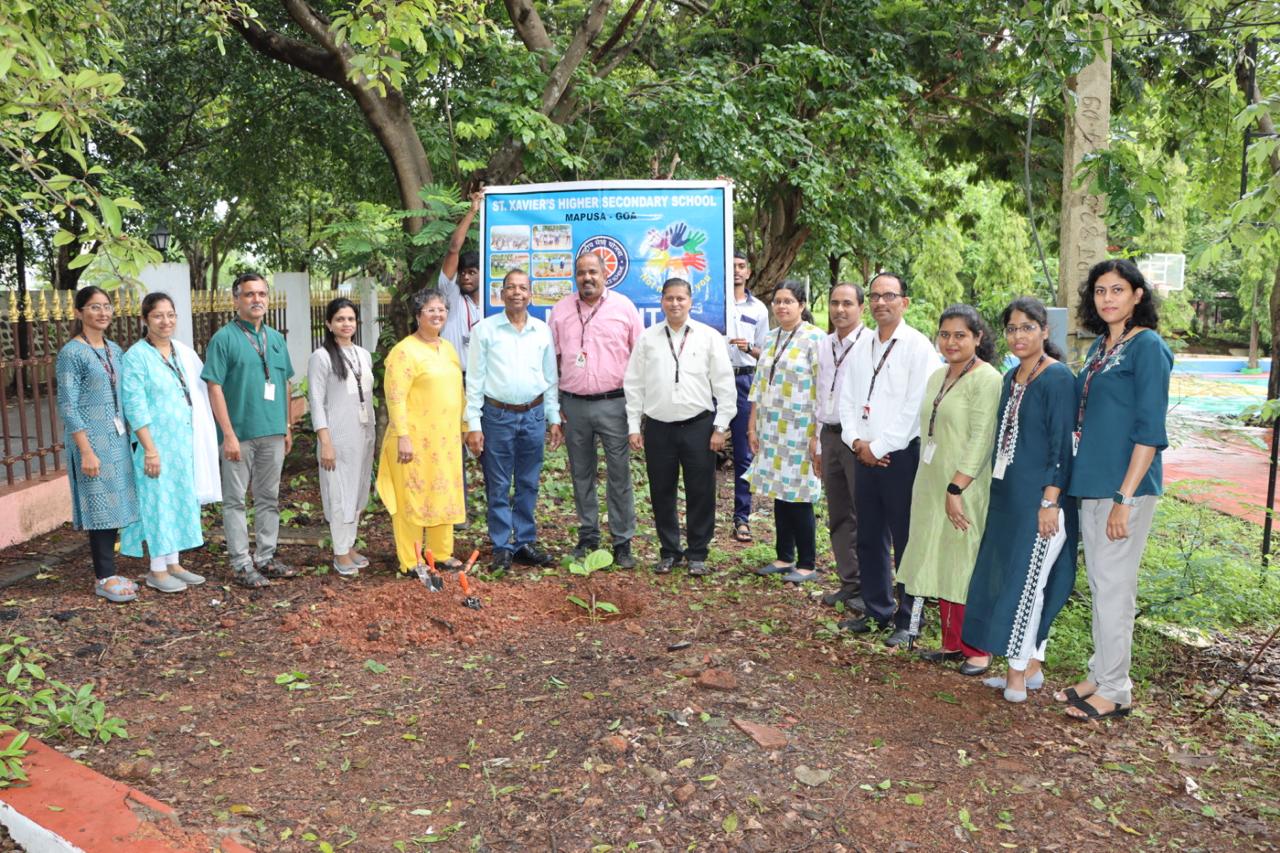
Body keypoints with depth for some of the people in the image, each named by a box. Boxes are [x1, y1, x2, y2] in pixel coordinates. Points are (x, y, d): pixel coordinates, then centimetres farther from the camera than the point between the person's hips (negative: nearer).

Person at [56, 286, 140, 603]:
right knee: (100, 508, -2)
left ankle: (109, 573, 19)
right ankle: (104, 579, 8)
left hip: (117, 438, 7)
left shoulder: (114, 350, 11)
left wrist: (129, 437, 11)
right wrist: (86, 451, -18)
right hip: (92, 440, -7)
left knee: (114, 506, 10)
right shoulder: (72, 352, -9)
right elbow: (67, 406, -13)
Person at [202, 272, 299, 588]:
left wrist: (288, 427, 13)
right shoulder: (224, 338, -6)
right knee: (236, 500, 2)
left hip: (273, 432, 6)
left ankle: (265, 557, 23)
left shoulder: (276, 338, 11)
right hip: (240, 434, -6)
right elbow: (215, 388, -10)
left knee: (269, 499, 13)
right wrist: (228, 434, -15)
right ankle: (242, 564, 10)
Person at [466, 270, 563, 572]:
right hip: (497, 415, -3)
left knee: (528, 485, 10)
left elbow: (550, 378, 12)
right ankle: (502, 547, 12)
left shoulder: (542, 331, 7)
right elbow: (474, 379, -3)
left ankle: (525, 543, 21)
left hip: (534, 415, 3)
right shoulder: (485, 329, -2)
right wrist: (473, 425, -8)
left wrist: (554, 419, 8)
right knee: (498, 487, 3)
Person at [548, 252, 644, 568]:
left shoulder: (623, 306, 2)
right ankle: (588, 536, 23)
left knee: (620, 475, -1)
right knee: (581, 474, 11)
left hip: (614, 403, -3)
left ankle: (622, 542, 7)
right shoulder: (561, 310, 8)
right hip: (573, 404, 3)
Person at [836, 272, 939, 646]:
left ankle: (907, 620, 13)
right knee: (869, 538, 14)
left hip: (901, 456, -6)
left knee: (905, 541, 1)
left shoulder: (918, 347, -8)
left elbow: (914, 407, -14)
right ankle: (876, 610, 28)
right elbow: (847, 397, 12)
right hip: (865, 455, 6)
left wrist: (878, 447, -12)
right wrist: (856, 441, -3)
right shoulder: (862, 346, 12)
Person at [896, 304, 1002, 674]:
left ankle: (977, 650, 13)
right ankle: (951, 643, 23)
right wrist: (929, 486, 16)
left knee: (966, 569, -1)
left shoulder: (986, 379, -12)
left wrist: (956, 489, -22)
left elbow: (981, 440, -18)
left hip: (966, 491, -8)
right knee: (940, 566, 12)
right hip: (932, 487, 8)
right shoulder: (937, 376, 13)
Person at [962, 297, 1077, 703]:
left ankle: (1018, 673, 11)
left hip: (1039, 497, -8)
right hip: (1007, 494, 8)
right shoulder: (1012, 378, 12)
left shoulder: (1058, 377, -12)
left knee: (1026, 581, -1)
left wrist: (1050, 501, -19)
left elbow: (1062, 445, -15)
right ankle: (1030, 666, 24)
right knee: (1008, 576, 12)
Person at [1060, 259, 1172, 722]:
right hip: (1091, 483, 8)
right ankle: (1100, 676, 25)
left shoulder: (1147, 347, -10)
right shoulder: (1099, 347, 13)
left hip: (1125, 486, -8)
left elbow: (1150, 431, -15)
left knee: (1114, 585, -1)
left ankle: (1114, 690, 11)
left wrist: (1125, 498, -19)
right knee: (1099, 583, 14)